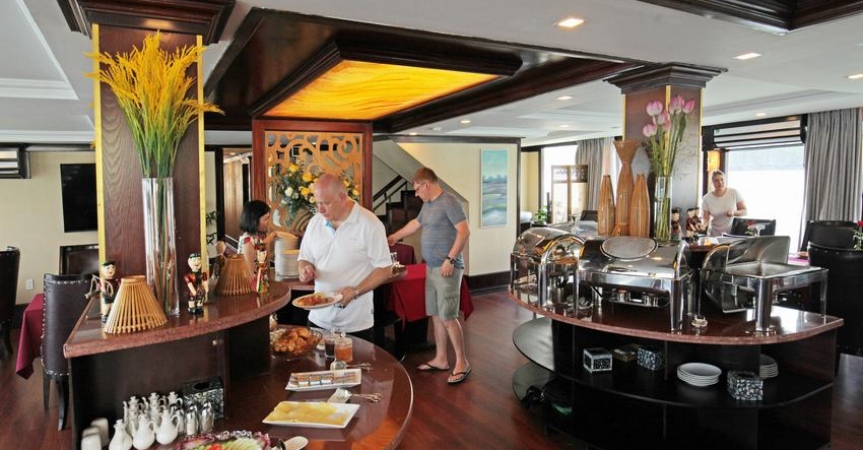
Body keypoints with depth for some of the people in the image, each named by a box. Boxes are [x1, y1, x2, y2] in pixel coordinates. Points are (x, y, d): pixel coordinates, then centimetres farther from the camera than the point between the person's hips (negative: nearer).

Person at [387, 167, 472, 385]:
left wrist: (450, 259, -21)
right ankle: (440, 359, 22)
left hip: (447, 269, -9)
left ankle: (462, 362, 6)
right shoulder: (428, 205, 15)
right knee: (436, 315, 12)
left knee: (448, 316, -7)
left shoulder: (449, 202, -13)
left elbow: (464, 231, -19)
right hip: (431, 268, 9)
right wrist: (394, 237, 40)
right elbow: (415, 224, 32)